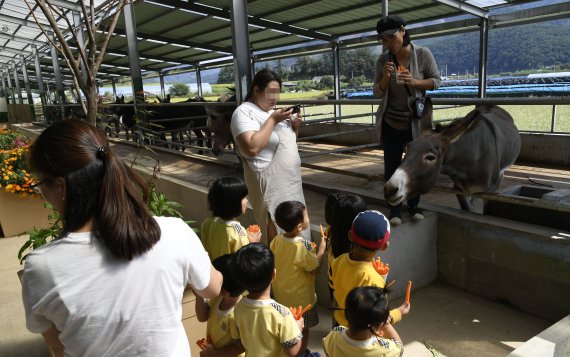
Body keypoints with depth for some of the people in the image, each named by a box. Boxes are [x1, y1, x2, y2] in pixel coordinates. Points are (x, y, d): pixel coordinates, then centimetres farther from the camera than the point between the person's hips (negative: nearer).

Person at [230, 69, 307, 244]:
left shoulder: (272, 110, 13)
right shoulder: (244, 112, -12)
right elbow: (251, 148, -27)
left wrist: (294, 126, 1)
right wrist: (273, 120, -21)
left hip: (290, 178, 9)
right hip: (269, 180, -9)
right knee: (277, 231, -2)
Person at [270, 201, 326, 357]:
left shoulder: (277, 240, -13)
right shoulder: (303, 247, -32)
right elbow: (315, 269, -19)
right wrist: (321, 250, -8)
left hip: (281, 293, 6)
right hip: (301, 298, -6)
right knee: (303, 329, 19)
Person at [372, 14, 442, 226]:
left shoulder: (422, 54, -9)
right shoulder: (383, 60, -3)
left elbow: (437, 81, -3)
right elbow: (377, 93, 1)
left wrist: (414, 82, -21)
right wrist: (386, 77, -19)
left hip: (416, 122, -1)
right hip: (390, 123, 1)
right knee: (391, 168, 3)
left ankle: (413, 206, 26)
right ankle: (394, 210, 14)